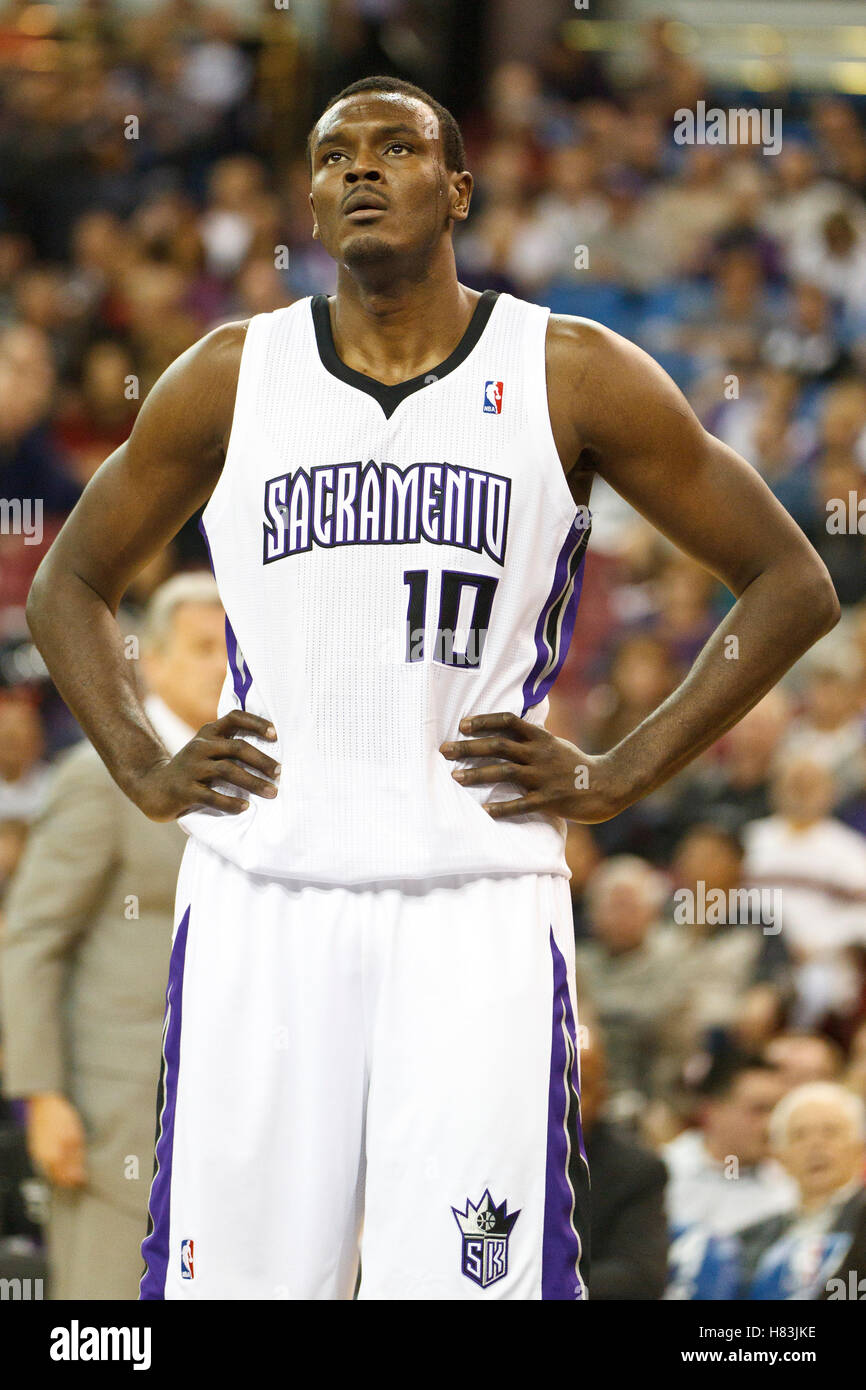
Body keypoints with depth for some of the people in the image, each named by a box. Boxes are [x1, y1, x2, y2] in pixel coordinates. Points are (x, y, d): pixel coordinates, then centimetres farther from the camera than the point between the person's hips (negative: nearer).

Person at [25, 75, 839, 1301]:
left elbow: (792, 584, 6)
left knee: (471, 1283, -10)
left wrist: (622, 776, 0)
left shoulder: (572, 376, 2)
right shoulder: (232, 377, 8)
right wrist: (144, 770, 7)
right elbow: (69, 583, 21)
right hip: (259, 897, 2)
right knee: (233, 1276, 0)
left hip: (481, 907, -2)